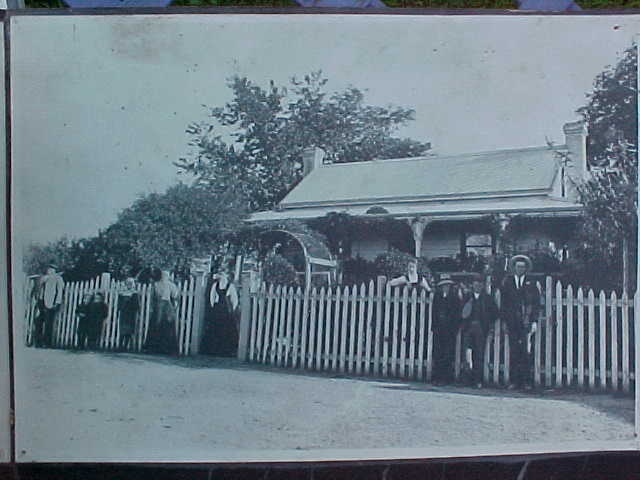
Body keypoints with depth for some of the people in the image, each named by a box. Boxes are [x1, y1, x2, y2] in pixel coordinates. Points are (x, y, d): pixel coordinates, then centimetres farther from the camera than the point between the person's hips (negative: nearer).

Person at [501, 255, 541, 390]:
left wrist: (534, 321, -2)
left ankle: (526, 381, 0)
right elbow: (503, 303, 9)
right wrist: (504, 320, 2)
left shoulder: (531, 283, 8)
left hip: (526, 322, -1)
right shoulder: (507, 282, 10)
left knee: (526, 352, -5)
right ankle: (514, 381, 6)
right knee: (513, 351, 1)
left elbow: (536, 303, 6)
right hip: (512, 322, 1)